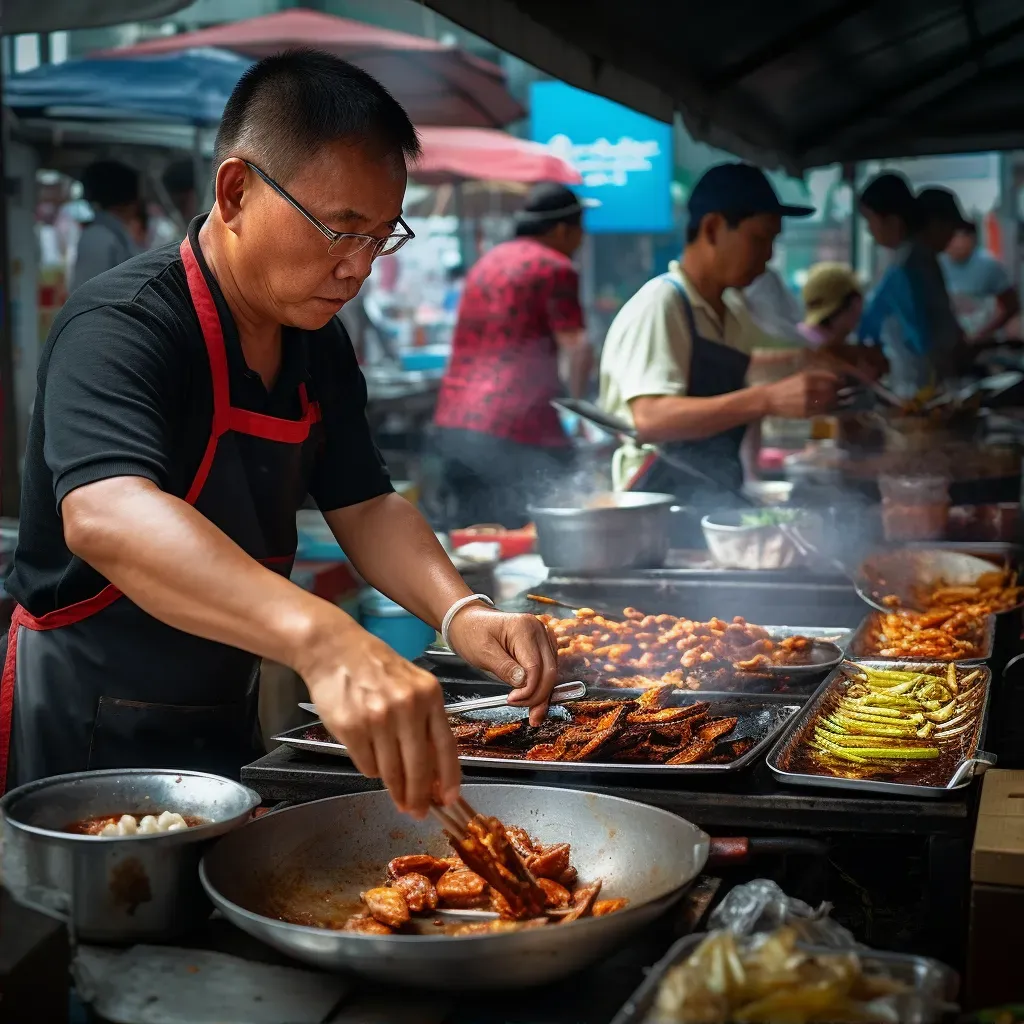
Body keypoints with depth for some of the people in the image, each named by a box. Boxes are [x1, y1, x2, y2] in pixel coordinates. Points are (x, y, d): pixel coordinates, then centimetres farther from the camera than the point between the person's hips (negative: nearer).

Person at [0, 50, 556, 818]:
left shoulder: (318, 343, 0)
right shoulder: (120, 329, -26)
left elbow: (364, 505, 3)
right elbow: (105, 517, -44)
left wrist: (460, 611, -19)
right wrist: (322, 640, -58)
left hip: (225, 719, 8)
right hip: (86, 733, -7)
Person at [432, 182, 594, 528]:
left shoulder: (487, 261, 21)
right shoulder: (556, 268, -3)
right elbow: (577, 347, -14)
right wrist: (576, 402, 1)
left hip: (452, 424, 8)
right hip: (517, 431, -8)